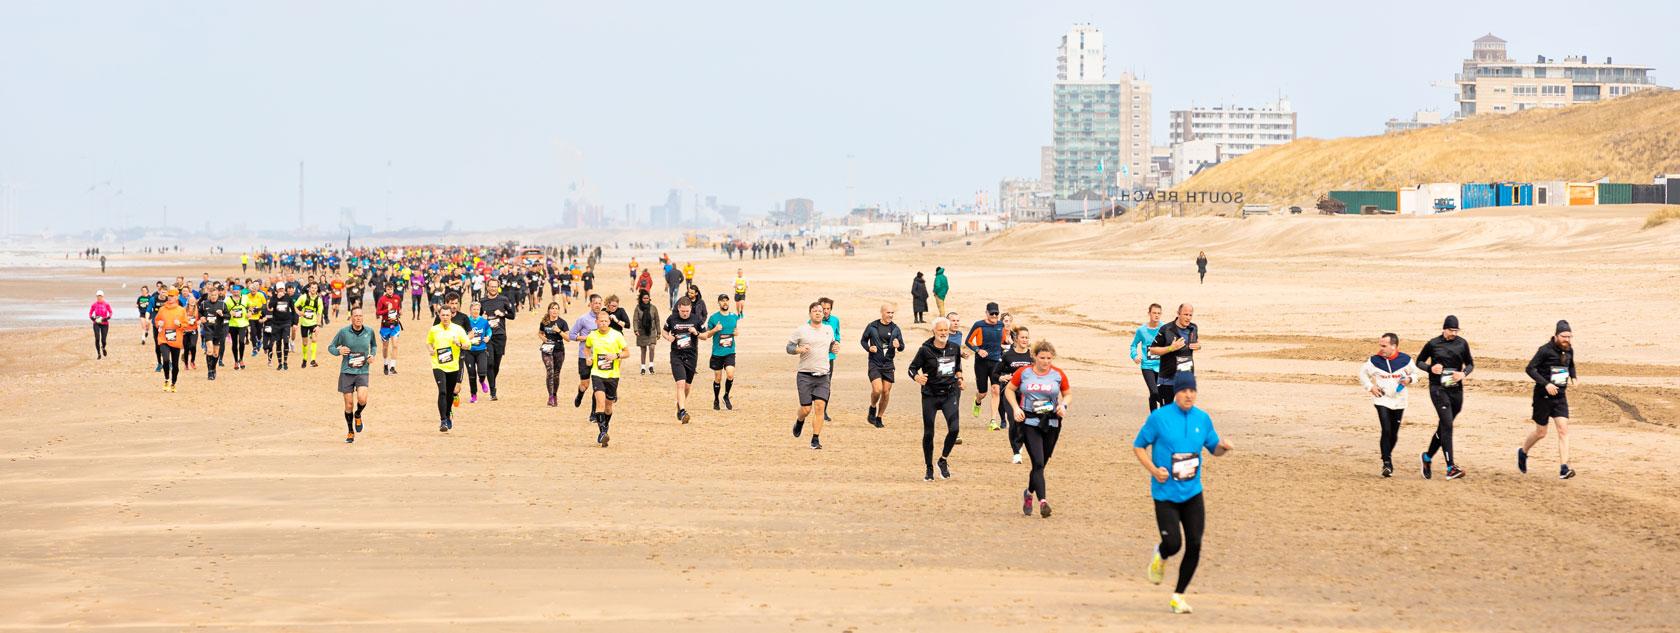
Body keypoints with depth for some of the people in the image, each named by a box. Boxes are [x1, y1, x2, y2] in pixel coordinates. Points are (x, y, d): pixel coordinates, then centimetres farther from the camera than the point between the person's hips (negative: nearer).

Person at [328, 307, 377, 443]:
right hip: (346, 372, 0)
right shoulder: (343, 332, -5)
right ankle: (350, 432, 22)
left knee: (362, 399, -21)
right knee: (349, 404, 2)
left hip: (362, 372, 0)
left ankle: (358, 415, 14)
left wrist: (372, 355, 2)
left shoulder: (369, 331, 1)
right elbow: (330, 347, 5)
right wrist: (339, 351, -16)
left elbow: (374, 345, 21)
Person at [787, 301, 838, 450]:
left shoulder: (829, 330, 11)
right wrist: (799, 350, -17)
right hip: (805, 375, -3)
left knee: (820, 406, -10)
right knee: (806, 409, -3)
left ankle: (816, 439, -4)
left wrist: (835, 347, 5)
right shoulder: (801, 330, -1)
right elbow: (789, 347, 3)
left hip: (823, 376, 3)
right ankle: (799, 421, 34)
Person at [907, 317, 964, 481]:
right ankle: (929, 469, 17)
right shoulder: (925, 349, -10)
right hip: (930, 395, -2)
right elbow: (912, 368, -7)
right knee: (928, 433, 2)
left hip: (949, 394, 2)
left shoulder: (954, 348, 2)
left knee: (954, 429, -15)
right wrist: (917, 378, -27)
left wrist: (959, 377, 9)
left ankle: (943, 460, 9)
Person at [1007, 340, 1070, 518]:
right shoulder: (1023, 373, -1)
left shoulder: (1058, 375, 1)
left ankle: (1029, 493, 36)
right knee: (1038, 462, -15)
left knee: (1041, 463, 11)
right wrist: (1016, 408, -4)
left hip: (1052, 422, 2)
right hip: (1029, 422, -2)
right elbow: (1010, 389, 12)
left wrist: (1063, 406, -6)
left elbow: (1066, 394, 15)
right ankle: (1042, 501, -21)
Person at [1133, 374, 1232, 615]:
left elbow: (1214, 449, 16)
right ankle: (1160, 555, 27)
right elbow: (1138, 446, 0)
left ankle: (1178, 595, 14)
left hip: (1192, 493, 4)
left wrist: (1223, 447, -9)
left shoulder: (1202, 418, 5)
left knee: (1194, 545, -3)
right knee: (1173, 544, -12)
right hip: (1165, 493, -4)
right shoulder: (1159, 417, -7)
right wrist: (1153, 470, -14)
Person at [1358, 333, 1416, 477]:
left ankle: (1388, 456, 33)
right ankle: (1386, 463, -8)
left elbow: (1414, 373, 9)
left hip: (1398, 401, 2)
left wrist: (1409, 380, -13)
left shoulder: (1405, 360, -6)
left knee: (1394, 434, 8)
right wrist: (1370, 387, -6)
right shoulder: (1374, 360, -8)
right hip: (1382, 399, -2)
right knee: (1386, 431, -15)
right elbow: (1362, 372, 6)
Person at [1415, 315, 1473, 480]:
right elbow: (1419, 361, 8)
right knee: (1447, 425, -15)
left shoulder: (1462, 343, 5)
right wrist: (1431, 368, -12)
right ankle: (1450, 468, -18)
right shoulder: (1433, 344, -3)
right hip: (1438, 389, -4)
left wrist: (1464, 373, -8)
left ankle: (1428, 457, 34)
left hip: (1456, 390, 4)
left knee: (1444, 426, 12)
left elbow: (1470, 363, 14)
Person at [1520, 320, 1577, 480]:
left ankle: (1564, 468, -13)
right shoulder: (1545, 350, -16)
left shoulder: (1569, 350, 4)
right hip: (1543, 396, -5)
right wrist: (1546, 384, -27)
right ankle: (1523, 452, 36)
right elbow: (1530, 368, -19)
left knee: (1563, 430, -9)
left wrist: (1572, 377, 7)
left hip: (1560, 396, 5)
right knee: (1540, 433, 6)